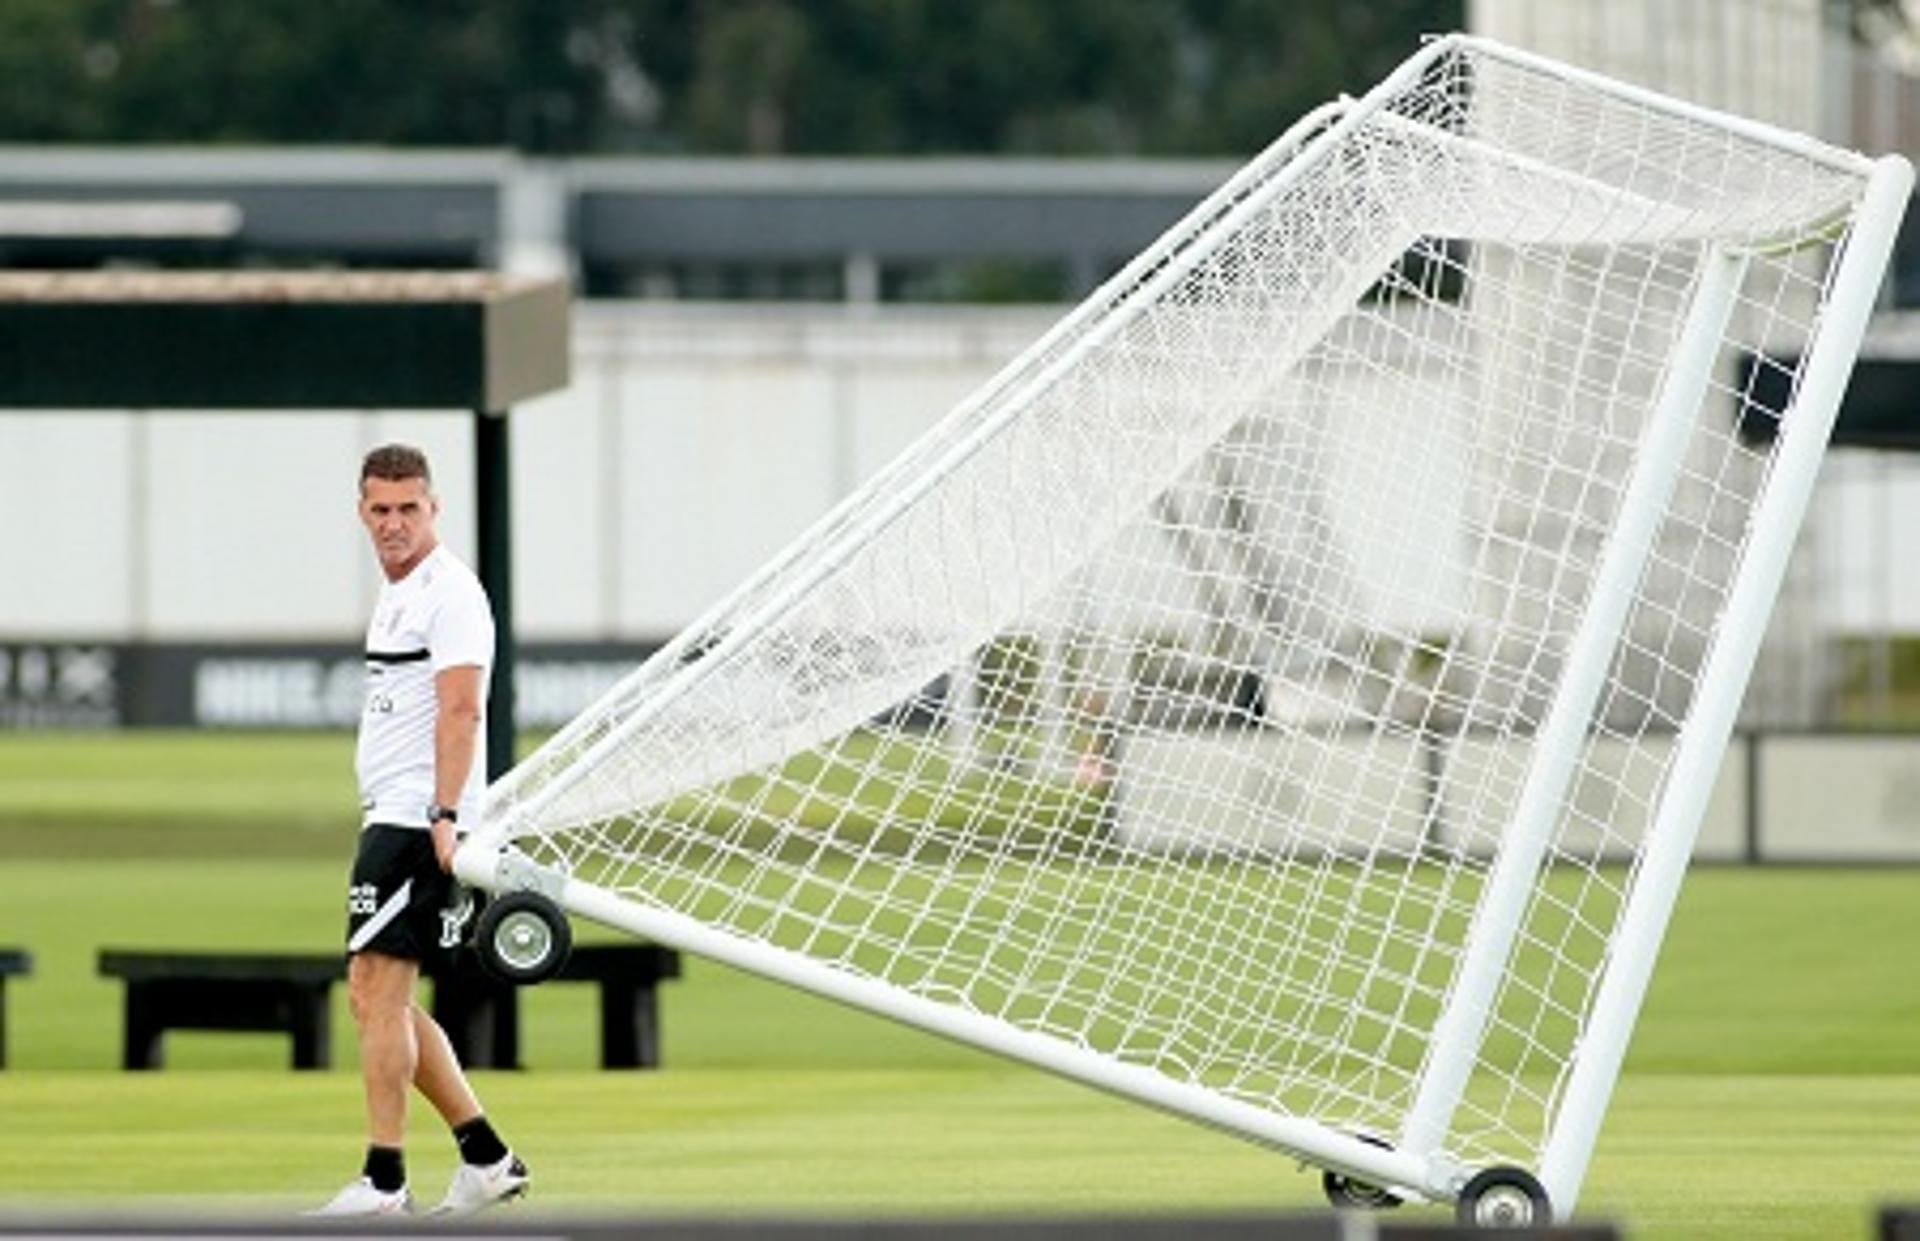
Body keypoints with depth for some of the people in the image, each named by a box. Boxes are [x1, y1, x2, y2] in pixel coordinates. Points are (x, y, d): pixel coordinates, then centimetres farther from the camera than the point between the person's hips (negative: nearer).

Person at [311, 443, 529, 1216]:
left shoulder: (448, 592, -10)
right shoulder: (396, 594, 20)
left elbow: (459, 708, -19)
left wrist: (443, 815, -27)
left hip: (417, 823, -10)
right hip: (389, 816, 10)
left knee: (378, 987, -13)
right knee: (384, 999, 12)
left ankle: (384, 1180, -13)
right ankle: (486, 1159, 16)